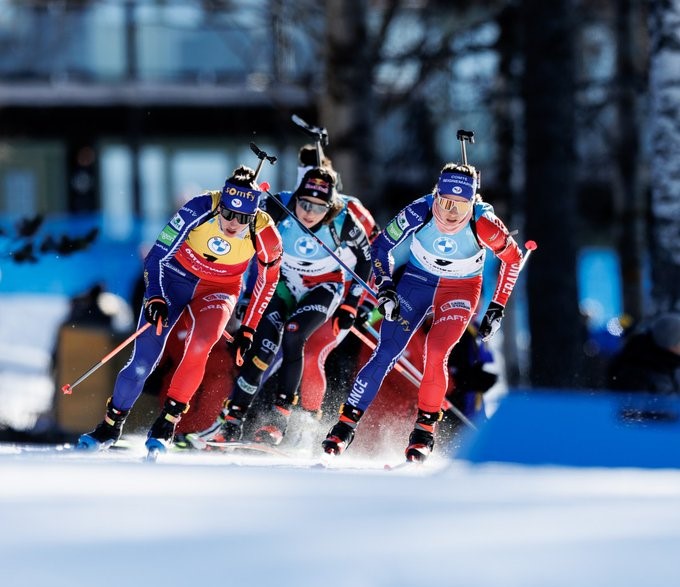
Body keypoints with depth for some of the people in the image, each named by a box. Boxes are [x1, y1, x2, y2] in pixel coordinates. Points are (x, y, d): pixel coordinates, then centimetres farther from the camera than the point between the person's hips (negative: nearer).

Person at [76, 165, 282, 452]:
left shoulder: (265, 235, -23)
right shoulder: (200, 210, -28)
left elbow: (268, 280, -2)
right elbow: (158, 256, -18)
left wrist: (248, 329, 0)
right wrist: (155, 298, -32)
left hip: (218, 290, 1)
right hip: (176, 276, -1)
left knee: (202, 342, -31)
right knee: (143, 361, -11)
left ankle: (167, 422, -17)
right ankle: (111, 425, 14)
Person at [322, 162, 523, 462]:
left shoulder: (483, 224, -29)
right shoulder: (419, 213, -27)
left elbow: (513, 258, -9)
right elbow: (381, 246, -9)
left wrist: (497, 308, -8)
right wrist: (385, 288, -17)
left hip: (460, 290, -1)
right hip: (417, 279, 1)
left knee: (436, 354, -22)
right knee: (386, 353, -10)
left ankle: (425, 429, -4)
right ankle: (347, 422, 0)